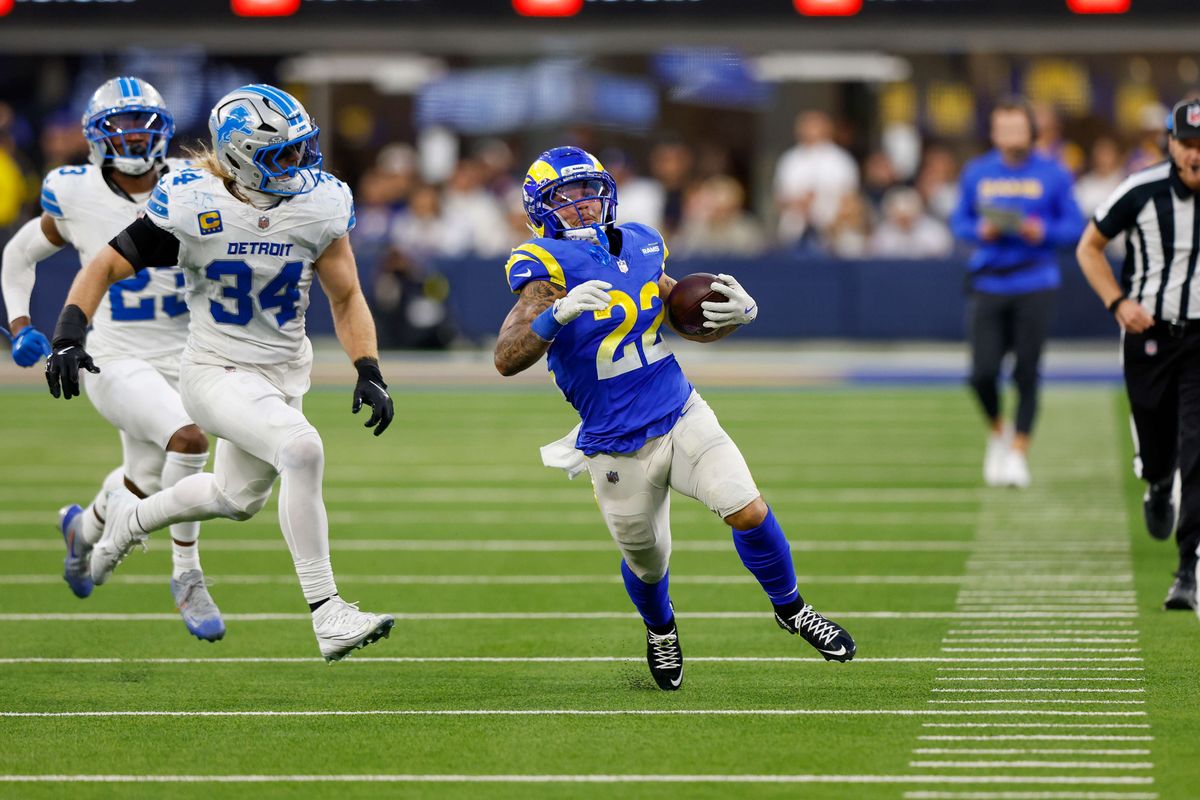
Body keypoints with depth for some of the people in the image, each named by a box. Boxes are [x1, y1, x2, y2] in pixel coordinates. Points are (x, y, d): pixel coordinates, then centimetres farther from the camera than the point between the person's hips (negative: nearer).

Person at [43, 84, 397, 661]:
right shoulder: (193, 208, -19)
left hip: (284, 373, 6)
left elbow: (346, 298, 3)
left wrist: (369, 373, -11)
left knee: (238, 499, 25)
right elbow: (104, 268, -11)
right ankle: (326, 614, -27)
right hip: (216, 371, -6)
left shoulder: (318, 206, -9)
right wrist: (68, 337, -26)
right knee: (301, 450, -31)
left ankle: (131, 517, 54)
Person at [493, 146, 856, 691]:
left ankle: (790, 609, 12)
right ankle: (661, 631, 46)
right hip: (618, 449, -3)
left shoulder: (639, 248, 4)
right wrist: (557, 314, -42)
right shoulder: (545, 266, -14)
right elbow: (507, 359, -26)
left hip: (682, 416, 3)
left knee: (748, 511, -14)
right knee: (646, 564, 11)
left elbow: (694, 324, 14)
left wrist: (739, 313, -8)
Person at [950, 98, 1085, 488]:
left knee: (1026, 374, -5)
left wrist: (1043, 232, -14)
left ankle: (1018, 453, 5)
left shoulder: (1053, 174, 2)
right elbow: (959, 222, 14)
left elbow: (1074, 226, 5)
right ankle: (997, 433, 21)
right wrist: (981, 231, -8)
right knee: (983, 372, -7)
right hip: (988, 283, 1)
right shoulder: (976, 173, 8)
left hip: (1035, 286, -1)